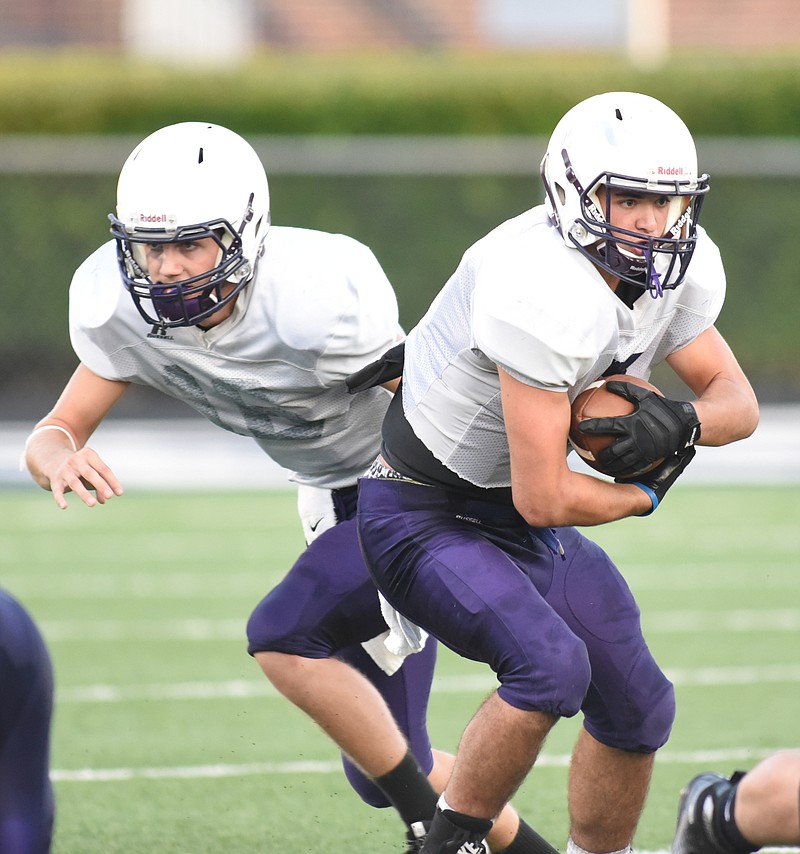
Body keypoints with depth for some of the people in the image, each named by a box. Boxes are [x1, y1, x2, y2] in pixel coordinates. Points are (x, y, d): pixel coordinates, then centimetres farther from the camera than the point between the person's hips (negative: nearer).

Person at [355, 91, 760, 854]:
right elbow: (543, 499, -30)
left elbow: (738, 402, 5)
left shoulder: (682, 270, -7)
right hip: (424, 521, -9)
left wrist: (680, 420, -19)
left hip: (520, 523, 9)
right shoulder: (547, 290, -34)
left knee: (637, 710, 10)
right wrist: (645, 492, -10)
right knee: (552, 664, -28)